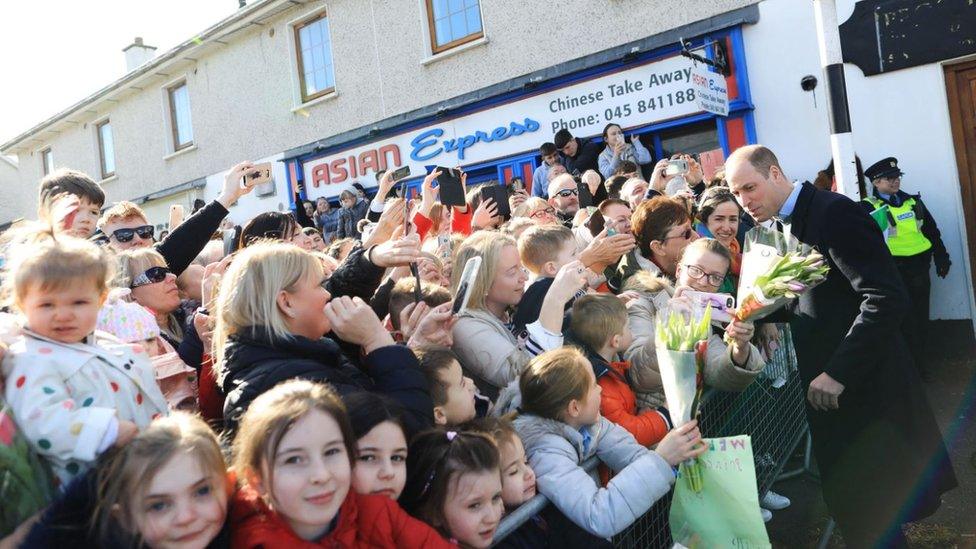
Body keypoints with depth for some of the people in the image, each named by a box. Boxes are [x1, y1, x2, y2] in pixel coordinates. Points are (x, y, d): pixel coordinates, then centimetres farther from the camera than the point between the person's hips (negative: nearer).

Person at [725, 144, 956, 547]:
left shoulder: (835, 213, -17)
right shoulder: (777, 225, 9)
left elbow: (887, 299, -23)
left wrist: (837, 373, -23)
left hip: (864, 385, -8)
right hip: (827, 381, 8)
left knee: (875, 505, 4)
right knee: (849, 499, 17)